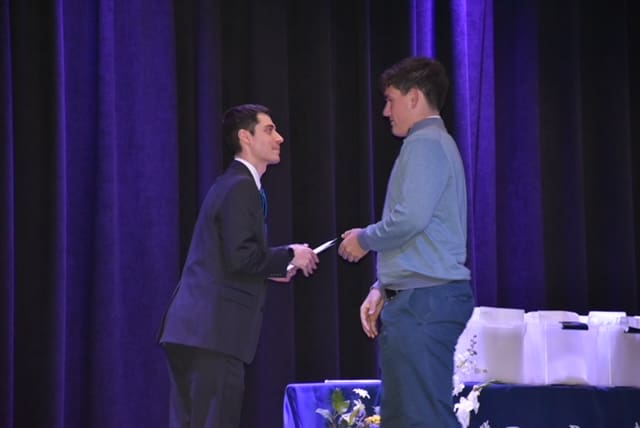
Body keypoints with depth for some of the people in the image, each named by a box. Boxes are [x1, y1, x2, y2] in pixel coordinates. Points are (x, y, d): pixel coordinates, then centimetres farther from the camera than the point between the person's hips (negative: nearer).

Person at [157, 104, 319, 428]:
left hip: (192, 327, 10)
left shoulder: (229, 184, 21)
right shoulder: (242, 186, -9)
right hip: (214, 330, -10)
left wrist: (273, 267, 17)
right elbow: (240, 256, -19)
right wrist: (289, 256, -6)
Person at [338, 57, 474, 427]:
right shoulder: (435, 144, 22)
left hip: (425, 300, -10)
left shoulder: (425, 143, -9)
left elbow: (410, 218, -22)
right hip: (420, 299, 10)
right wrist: (382, 290, 18)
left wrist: (364, 238, -3)